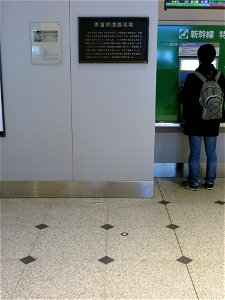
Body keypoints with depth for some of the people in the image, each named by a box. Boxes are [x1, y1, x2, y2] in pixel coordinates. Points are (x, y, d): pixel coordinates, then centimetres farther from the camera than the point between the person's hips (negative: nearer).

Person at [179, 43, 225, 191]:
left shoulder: (192, 77, -12)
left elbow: (183, 98, -7)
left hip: (195, 121, -3)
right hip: (213, 121, 3)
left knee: (195, 153, 4)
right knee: (211, 153, 11)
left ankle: (193, 183, 11)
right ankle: (210, 182, 19)